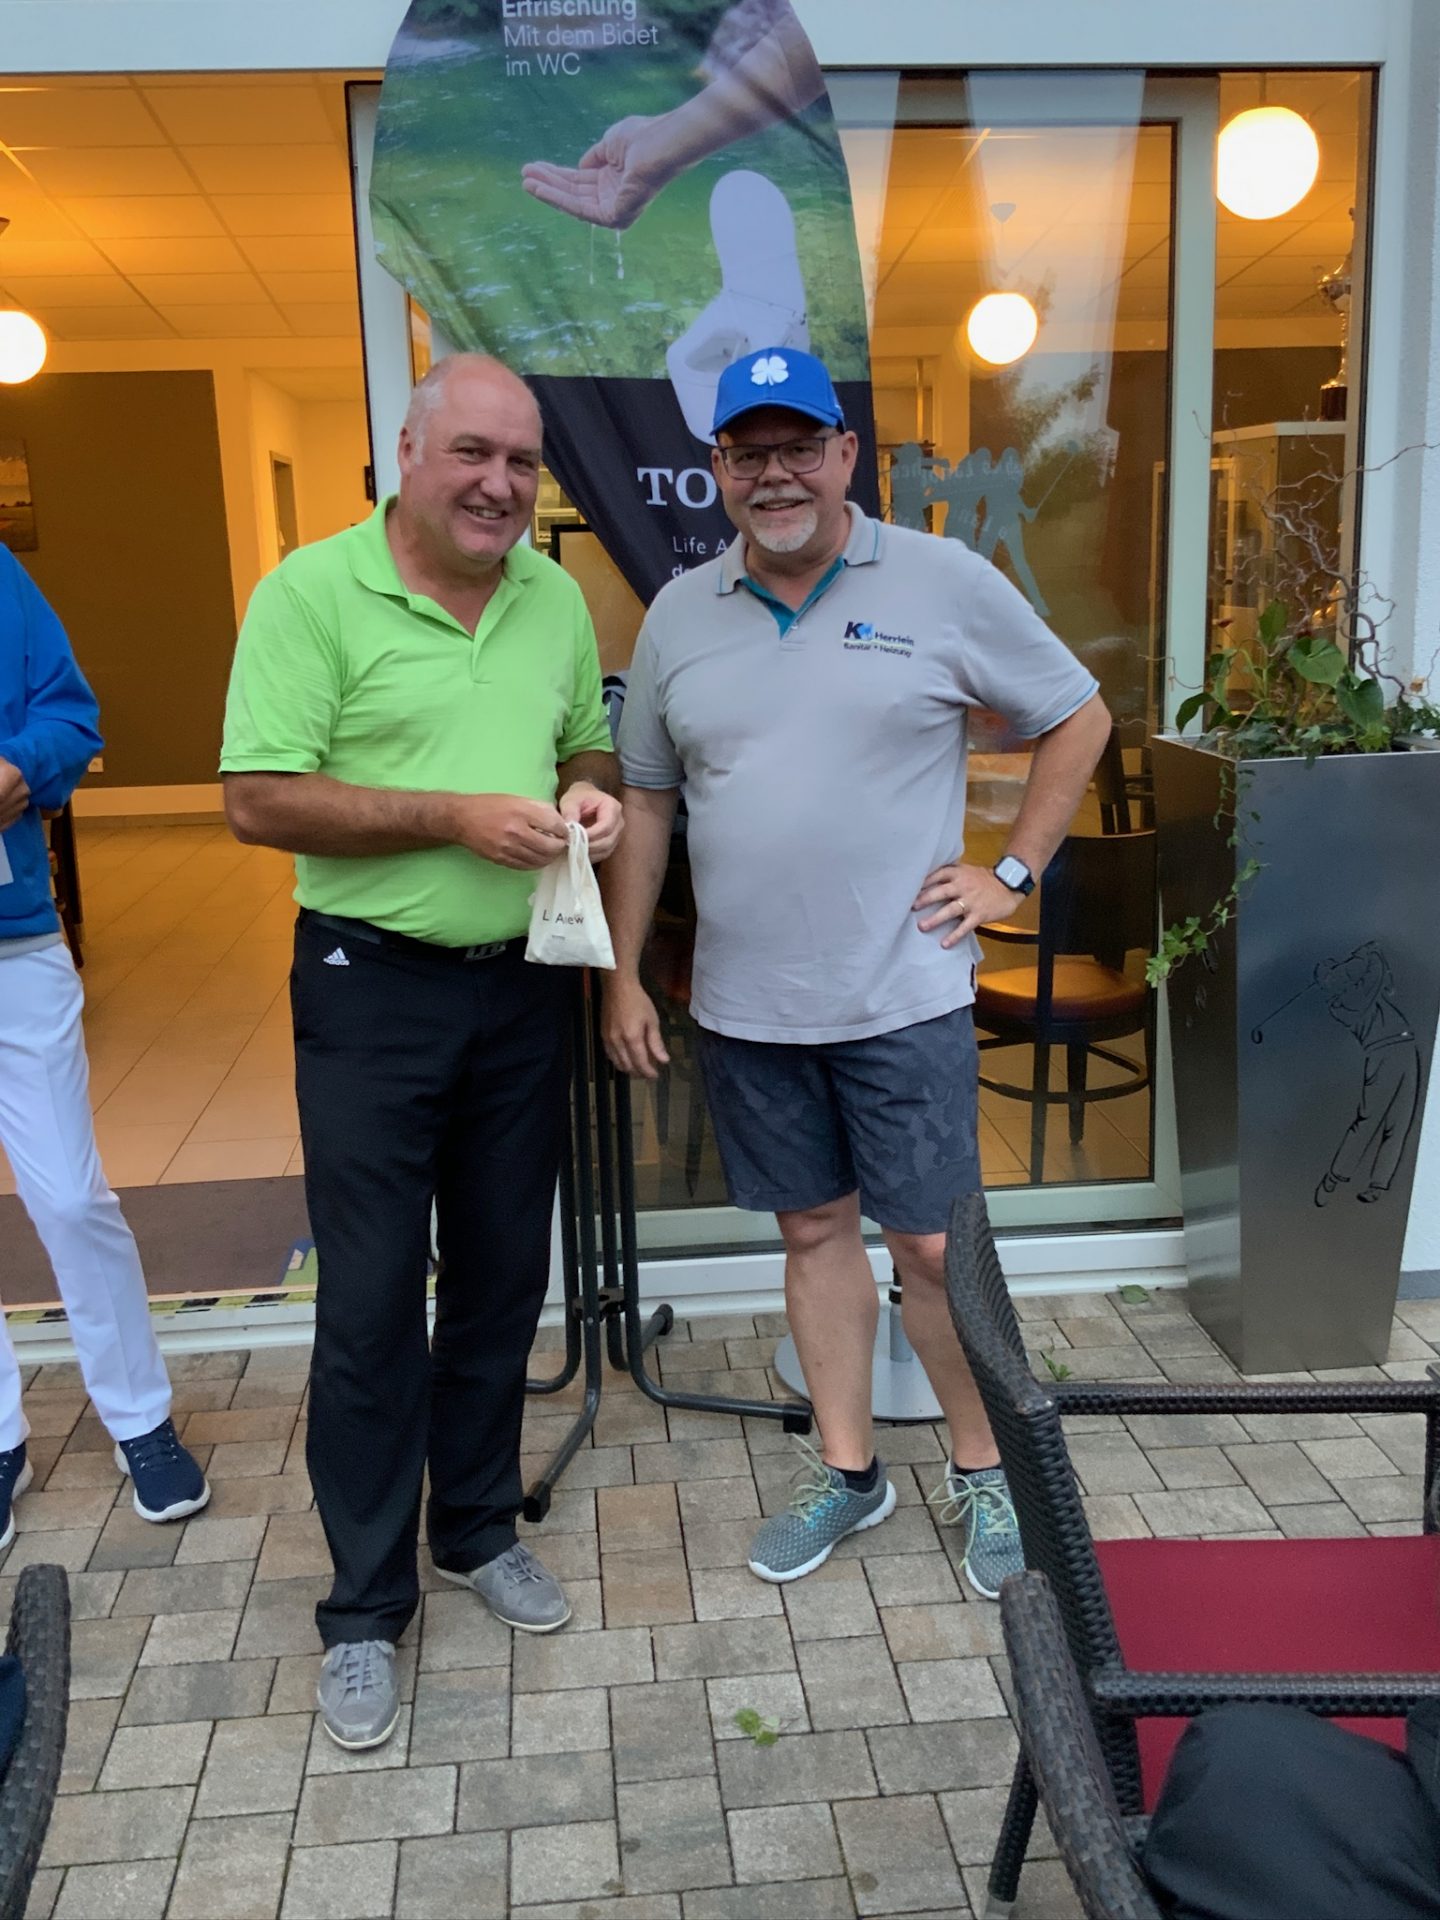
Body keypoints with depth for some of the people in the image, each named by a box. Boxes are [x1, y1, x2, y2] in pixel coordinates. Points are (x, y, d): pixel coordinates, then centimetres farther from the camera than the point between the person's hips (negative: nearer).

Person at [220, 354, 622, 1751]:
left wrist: (594, 797, -5)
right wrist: (453, 817, -20)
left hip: (523, 984, 5)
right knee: (371, 1303, 1)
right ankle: (365, 1609, 18)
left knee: (503, 1279, 15)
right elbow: (257, 800, -14)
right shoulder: (311, 592, -9)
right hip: (373, 989, -5)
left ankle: (479, 1529, 35)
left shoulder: (556, 599, 8)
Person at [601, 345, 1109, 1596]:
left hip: (901, 998, -3)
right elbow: (645, 801, 11)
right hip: (745, 1009, 4)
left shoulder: (944, 583, -3)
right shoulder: (680, 613, 6)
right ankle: (847, 1469, 31)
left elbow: (1078, 718, 6)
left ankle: (983, 1473, 26)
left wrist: (1014, 871, -1)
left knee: (932, 1244, 4)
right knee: (813, 1231, 15)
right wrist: (623, 974, 8)